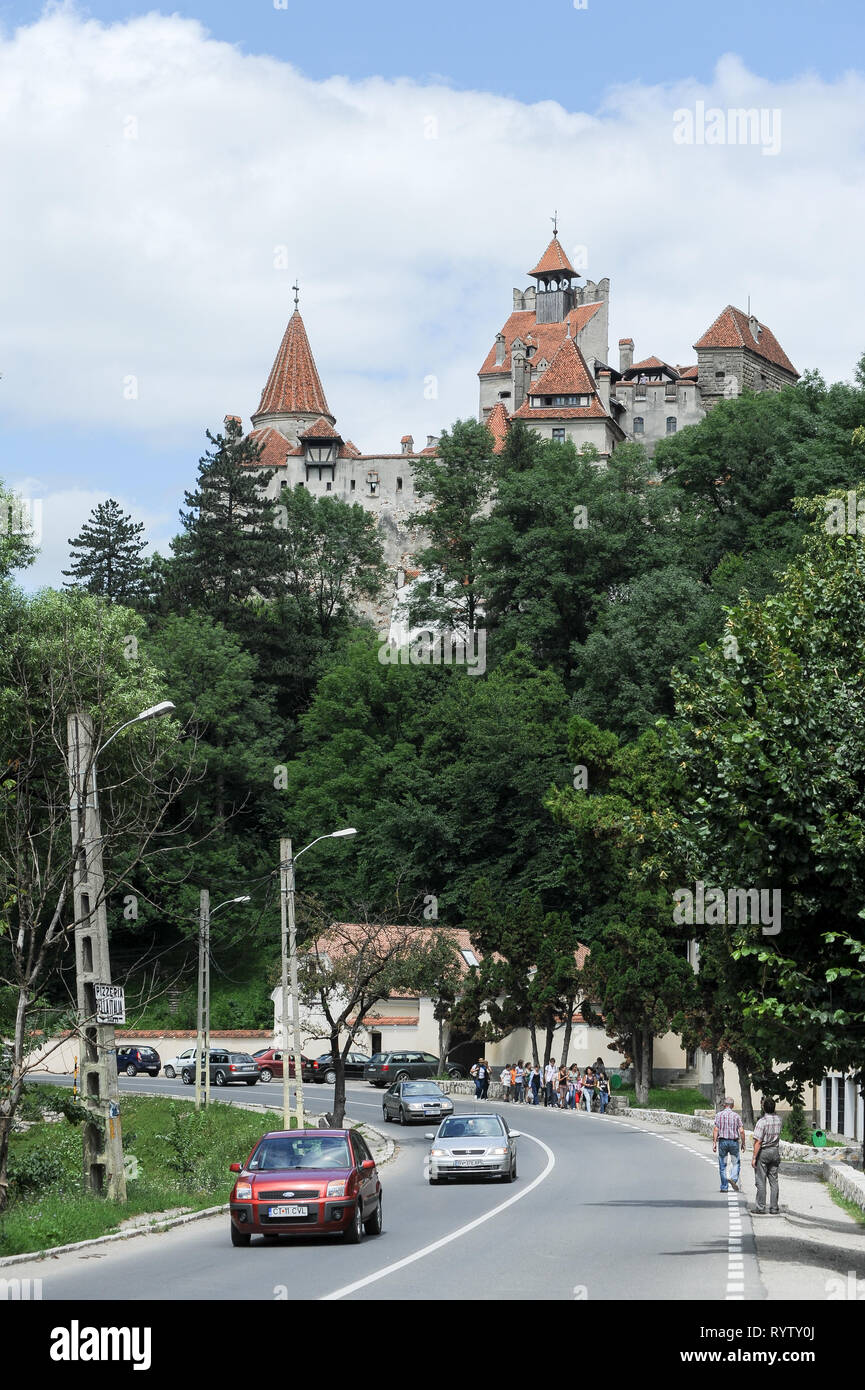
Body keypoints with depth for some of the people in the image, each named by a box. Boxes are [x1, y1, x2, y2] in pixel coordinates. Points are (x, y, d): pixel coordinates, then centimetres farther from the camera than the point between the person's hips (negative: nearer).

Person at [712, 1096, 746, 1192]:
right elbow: (741, 1131, -5)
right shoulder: (736, 1115, 0)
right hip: (734, 1141, 0)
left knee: (722, 1165, 7)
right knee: (736, 1163, 12)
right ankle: (734, 1178, -14)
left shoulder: (719, 1115, 0)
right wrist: (743, 1144, 5)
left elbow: (716, 1130, -7)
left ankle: (724, 1187, 8)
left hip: (722, 1141, 0)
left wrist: (714, 1143, -7)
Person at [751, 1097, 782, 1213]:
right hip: (775, 1151, 5)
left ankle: (761, 1207, 1)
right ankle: (774, 1208, 9)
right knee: (774, 1181, 9)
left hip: (763, 1152, -5)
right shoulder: (778, 1120, 0)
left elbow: (758, 1142, -18)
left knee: (761, 1181, 0)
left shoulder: (762, 1122, -18)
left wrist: (754, 1158, -12)